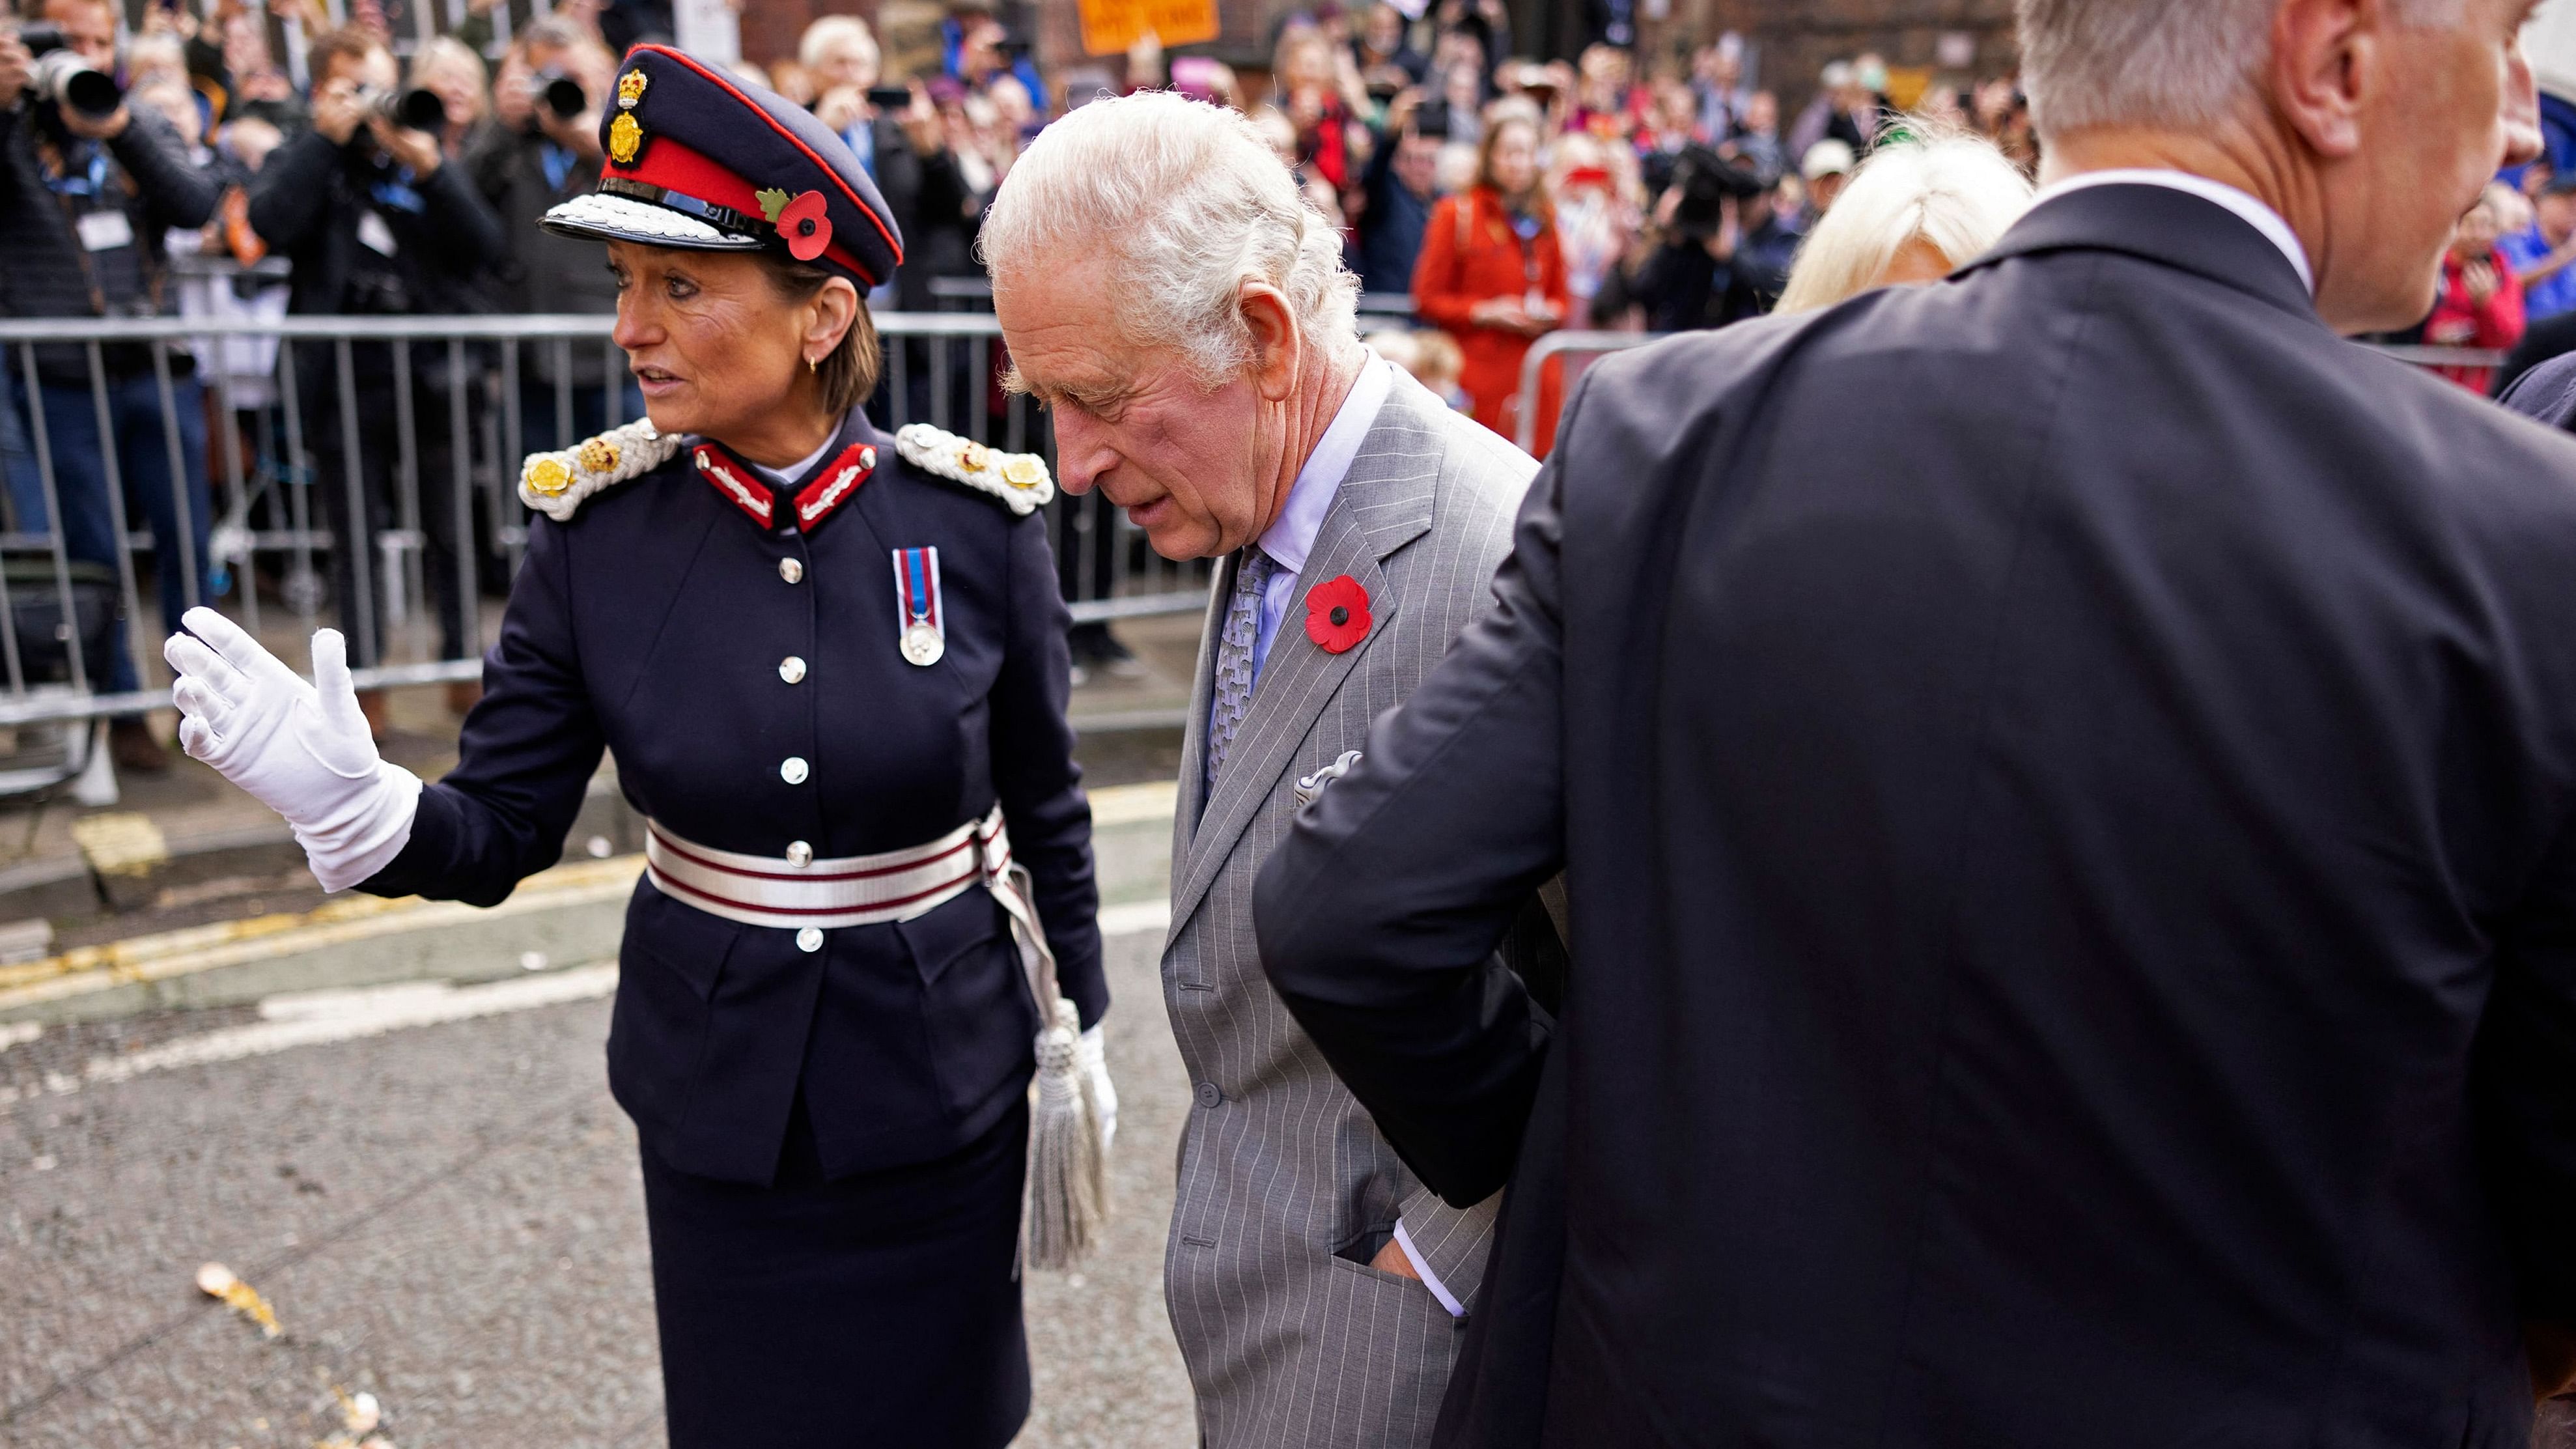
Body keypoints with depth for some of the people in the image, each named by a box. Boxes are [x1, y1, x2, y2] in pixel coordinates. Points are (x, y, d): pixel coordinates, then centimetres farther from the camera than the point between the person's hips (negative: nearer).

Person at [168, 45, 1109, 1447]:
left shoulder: (977, 520, -14)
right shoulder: (595, 529, -11)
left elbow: (1044, 807, -2)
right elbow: (498, 831, -7)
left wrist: (1083, 1038, 5)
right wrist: (356, 805, -28)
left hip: (943, 1084, -1)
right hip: (716, 1105, 1)